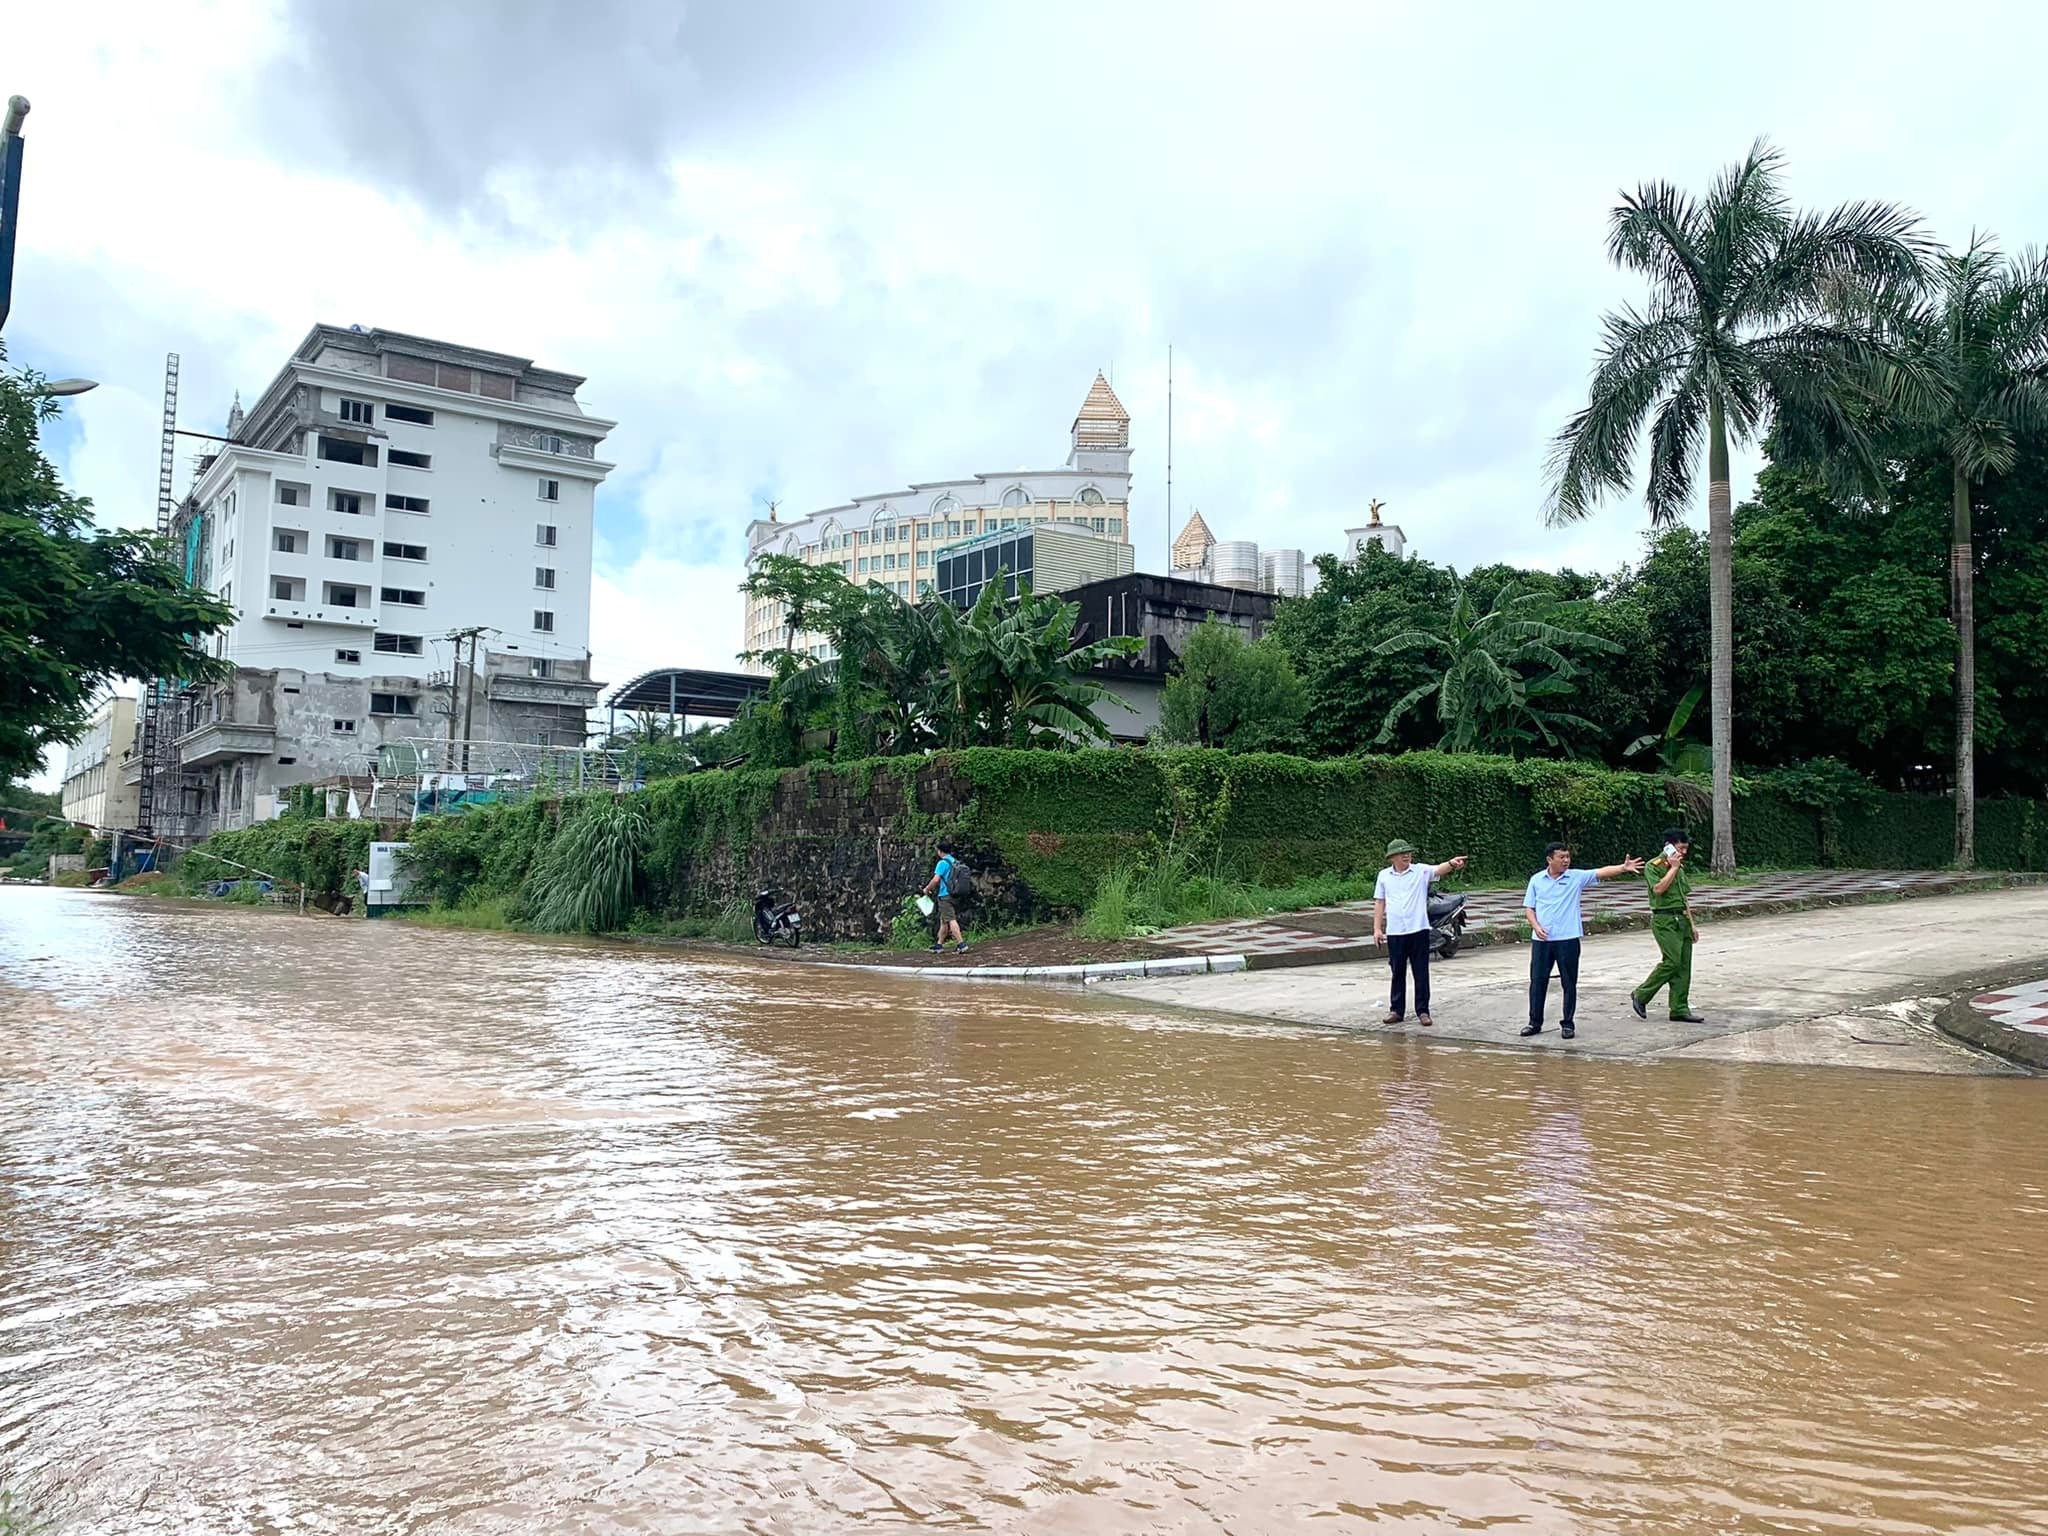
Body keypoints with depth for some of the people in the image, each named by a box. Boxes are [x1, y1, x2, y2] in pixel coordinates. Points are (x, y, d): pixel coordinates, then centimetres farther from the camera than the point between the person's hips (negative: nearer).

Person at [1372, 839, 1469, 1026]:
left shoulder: (1421, 871, -1)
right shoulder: (1384, 876, 6)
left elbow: (1439, 869, -20)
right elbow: (1379, 903, 10)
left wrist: (1451, 864, -42)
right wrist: (1377, 928, 5)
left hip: (1418, 930, -2)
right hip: (1394, 933, 2)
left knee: (1421, 973, 2)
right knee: (1398, 974, 10)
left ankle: (1422, 1011, 10)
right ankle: (1397, 1010, 19)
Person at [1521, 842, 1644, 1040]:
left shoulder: (1577, 877, 0)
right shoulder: (1537, 880, 4)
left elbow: (1602, 872, -12)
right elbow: (1528, 908, 7)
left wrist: (1623, 868, -28)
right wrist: (1536, 926, -9)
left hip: (1568, 939, -1)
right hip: (1541, 940, 1)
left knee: (1569, 983, 3)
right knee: (1538, 981, 6)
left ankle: (1569, 1024, 14)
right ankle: (1535, 1023, 16)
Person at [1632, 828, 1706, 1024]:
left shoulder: (1679, 867, 18)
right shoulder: (1654, 866, -6)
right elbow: (1658, 888, -22)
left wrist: (1692, 924, 19)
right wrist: (1673, 867, -15)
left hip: (1681, 919, 8)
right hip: (1664, 920, -8)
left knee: (1684, 966, 4)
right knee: (1672, 961, -16)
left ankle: (1680, 1010, 7)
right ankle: (1640, 996, -2)